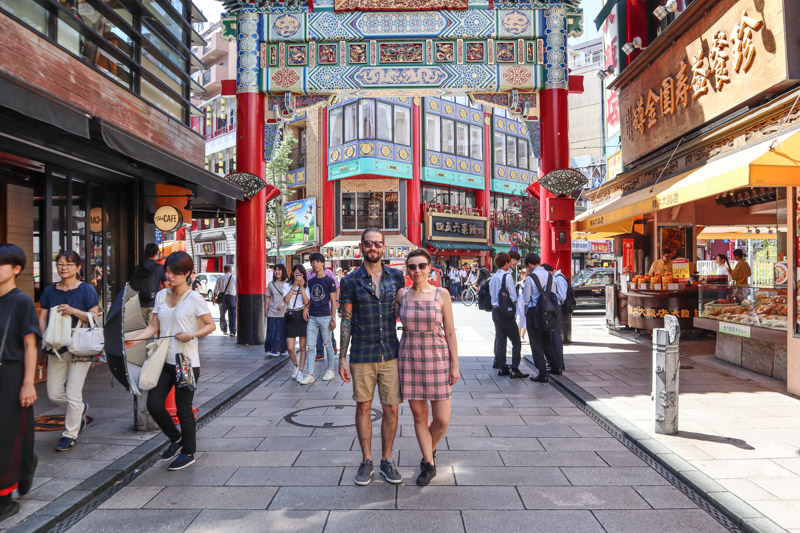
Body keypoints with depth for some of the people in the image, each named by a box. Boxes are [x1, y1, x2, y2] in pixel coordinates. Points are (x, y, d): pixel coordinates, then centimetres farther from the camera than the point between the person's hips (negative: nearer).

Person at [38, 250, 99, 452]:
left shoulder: (86, 290, -5)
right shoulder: (49, 291, 8)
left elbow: (94, 317, -8)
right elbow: (42, 317, 9)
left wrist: (74, 311, -24)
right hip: (56, 349, 5)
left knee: (73, 394, -4)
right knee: (54, 394, 9)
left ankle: (70, 434, 13)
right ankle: (81, 409, 39)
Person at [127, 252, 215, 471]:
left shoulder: (194, 299, -8)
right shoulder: (161, 295, 9)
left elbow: (211, 325, -5)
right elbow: (154, 326, 8)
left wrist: (192, 335, -21)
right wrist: (134, 340, -7)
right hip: (164, 360, 6)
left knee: (183, 409, 4)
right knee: (154, 405, 1)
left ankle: (188, 452, 23)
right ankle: (175, 439, 29)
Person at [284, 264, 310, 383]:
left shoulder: (306, 286, 9)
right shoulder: (287, 285, 8)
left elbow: (307, 302, -6)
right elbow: (286, 300, -9)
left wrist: (302, 287, -10)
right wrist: (294, 286, -13)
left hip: (302, 316, 0)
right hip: (290, 316, 0)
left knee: (303, 346, 0)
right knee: (290, 347, -4)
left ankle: (300, 372, 9)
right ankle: (296, 366, 23)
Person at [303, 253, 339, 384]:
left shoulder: (329, 280, -4)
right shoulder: (311, 281, 11)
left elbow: (333, 301, -4)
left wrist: (333, 319, -9)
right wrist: (306, 308, -1)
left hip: (325, 317, -5)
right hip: (312, 317, 5)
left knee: (327, 345, 6)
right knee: (311, 346, 1)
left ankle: (330, 370, 21)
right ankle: (309, 375, 2)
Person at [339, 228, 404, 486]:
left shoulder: (396, 277, 4)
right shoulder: (351, 281, -1)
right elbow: (346, 320, 1)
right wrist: (342, 358, -2)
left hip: (391, 353, 1)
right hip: (362, 356, -1)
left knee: (391, 409, 4)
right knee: (363, 407, 8)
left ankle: (386, 460, 21)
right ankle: (366, 460, 23)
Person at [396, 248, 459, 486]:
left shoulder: (442, 294, -2)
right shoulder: (402, 294, 2)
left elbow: (450, 332, 0)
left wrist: (455, 365, -2)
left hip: (437, 359, -1)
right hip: (409, 359, 1)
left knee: (442, 421, 0)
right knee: (419, 416, 7)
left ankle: (428, 453, 31)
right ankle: (429, 464, 25)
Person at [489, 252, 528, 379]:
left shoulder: (493, 278, 8)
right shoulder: (507, 276, -14)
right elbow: (513, 298, -13)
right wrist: (514, 312, -2)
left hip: (495, 310, 8)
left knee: (500, 340, 12)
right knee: (516, 342, -1)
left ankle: (502, 368, 16)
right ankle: (514, 370, -5)